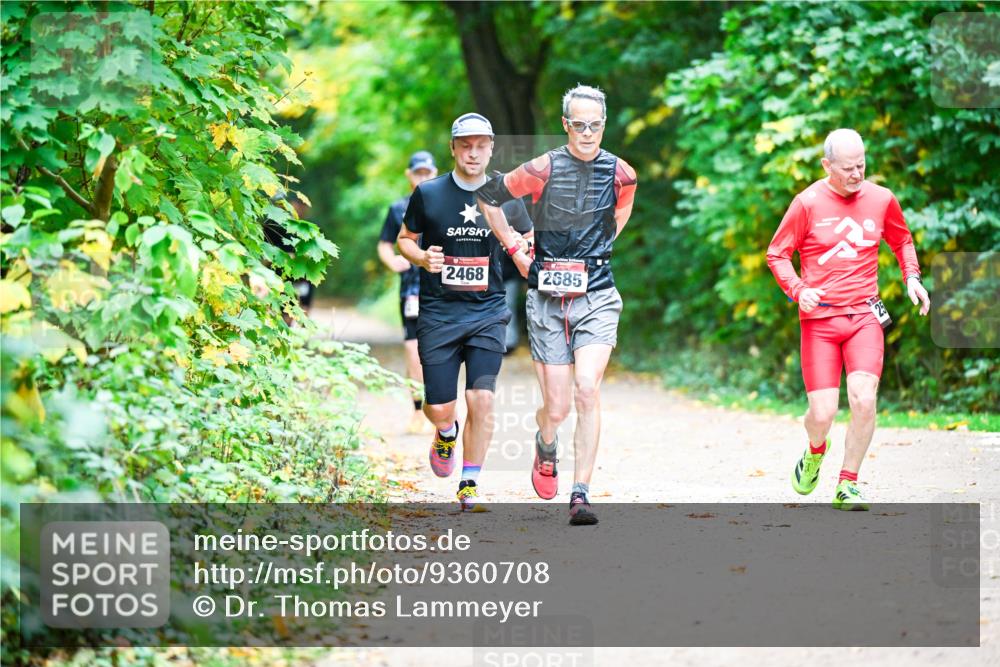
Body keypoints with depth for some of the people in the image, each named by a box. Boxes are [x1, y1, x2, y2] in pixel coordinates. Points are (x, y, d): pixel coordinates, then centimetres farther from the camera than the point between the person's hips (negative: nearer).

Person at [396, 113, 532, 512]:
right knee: (439, 408, -2)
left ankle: (469, 486, 2)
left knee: (482, 399, -12)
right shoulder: (428, 194, -1)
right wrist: (423, 258, -11)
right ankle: (447, 434, 37)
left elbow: (526, 240, 19)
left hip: (488, 312, 1)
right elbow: (405, 239, 11)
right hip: (438, 313, -1)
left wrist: (520, 247, -5)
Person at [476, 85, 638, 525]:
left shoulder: (621, 174, -1)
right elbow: (489, 197, 7)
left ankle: (580, 496, -14)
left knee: (587, 389, -18)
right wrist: (516, 253, 6)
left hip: (596, 296, 1)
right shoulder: (543, 170, -8)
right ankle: (545, 446, 36)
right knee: (556, 408, -1)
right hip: (548, 299, -1)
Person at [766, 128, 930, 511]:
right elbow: (777, 254, 4)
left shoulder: (881, 199, 5)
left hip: (864, 317, 2)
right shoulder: (808, 203, -4)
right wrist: (797, 290, -13)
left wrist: (911, 276, 7)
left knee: (863, 398, -18)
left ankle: (847, 487, -2)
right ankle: (815, 452, 30)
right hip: (819, 320, -2)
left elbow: (902, 240, 24)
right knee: (823, 413, -8)